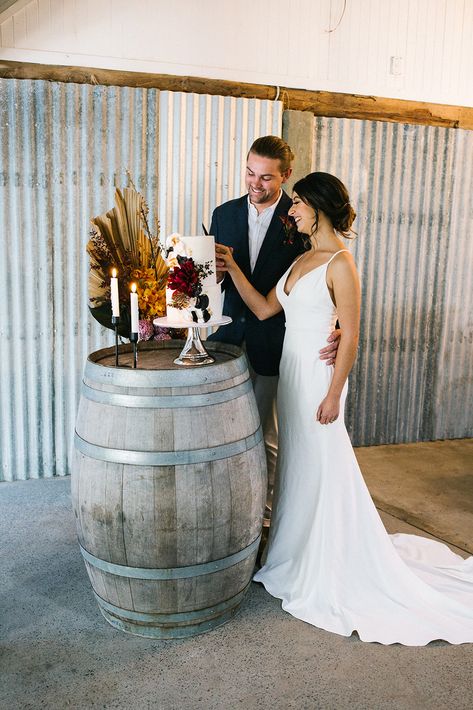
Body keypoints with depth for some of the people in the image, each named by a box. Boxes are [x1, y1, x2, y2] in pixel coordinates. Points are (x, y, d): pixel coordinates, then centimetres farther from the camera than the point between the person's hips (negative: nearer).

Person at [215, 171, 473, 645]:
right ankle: (304, 553, 36)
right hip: (290, 370, 8)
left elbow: (350, 336, -16)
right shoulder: (302, 259, 12)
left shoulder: (339, 263, -14)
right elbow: (263, 309, 7)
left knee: (322, 467, 3)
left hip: (317, 374, -8)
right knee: (298, 464, 17)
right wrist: (232, 267, 1)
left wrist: (333, 395, -17)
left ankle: (329, 571, 22)